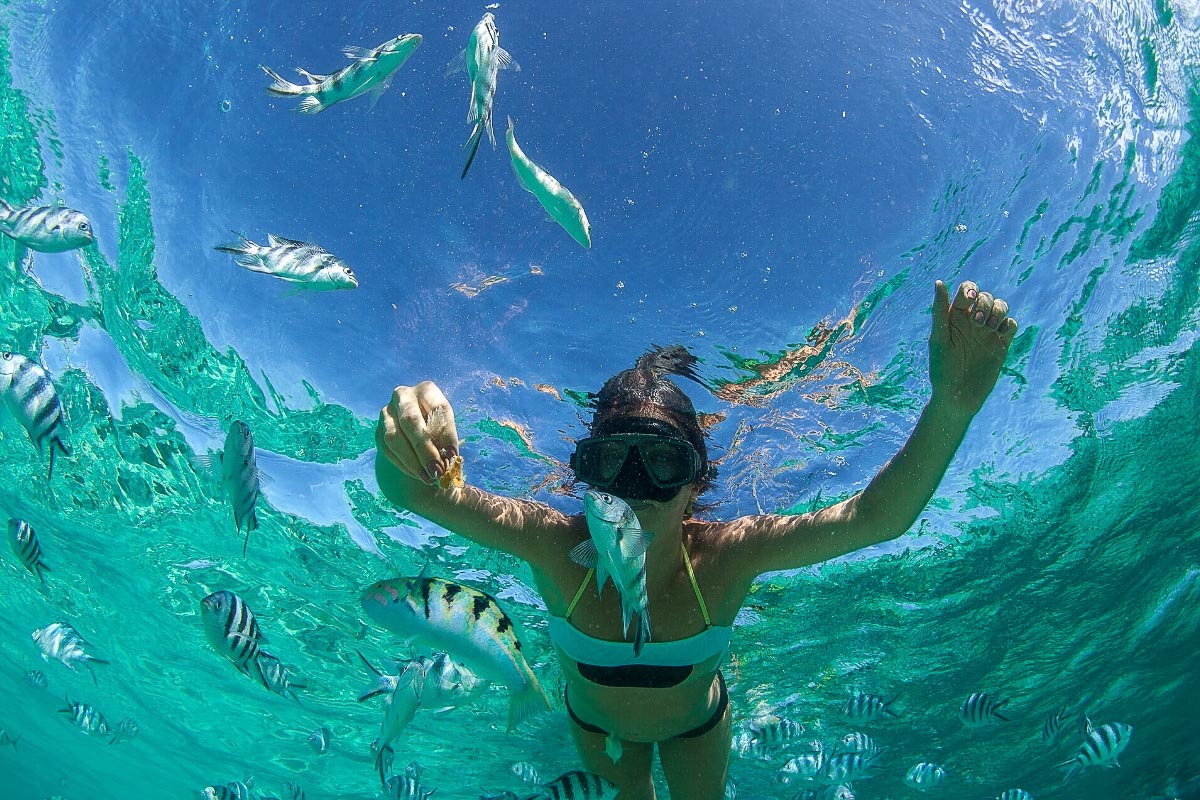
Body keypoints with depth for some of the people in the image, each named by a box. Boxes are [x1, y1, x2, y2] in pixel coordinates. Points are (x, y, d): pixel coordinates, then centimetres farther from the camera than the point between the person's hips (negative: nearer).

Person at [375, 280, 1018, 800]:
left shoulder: (723, 556, -40)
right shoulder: (559, 548, -40)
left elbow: (877, 515, -50)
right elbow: (414, 492, -52)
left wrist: (950, 407, -68)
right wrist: (402, 441, -77)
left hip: (696, 723, -1)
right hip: (597, 724, 1)